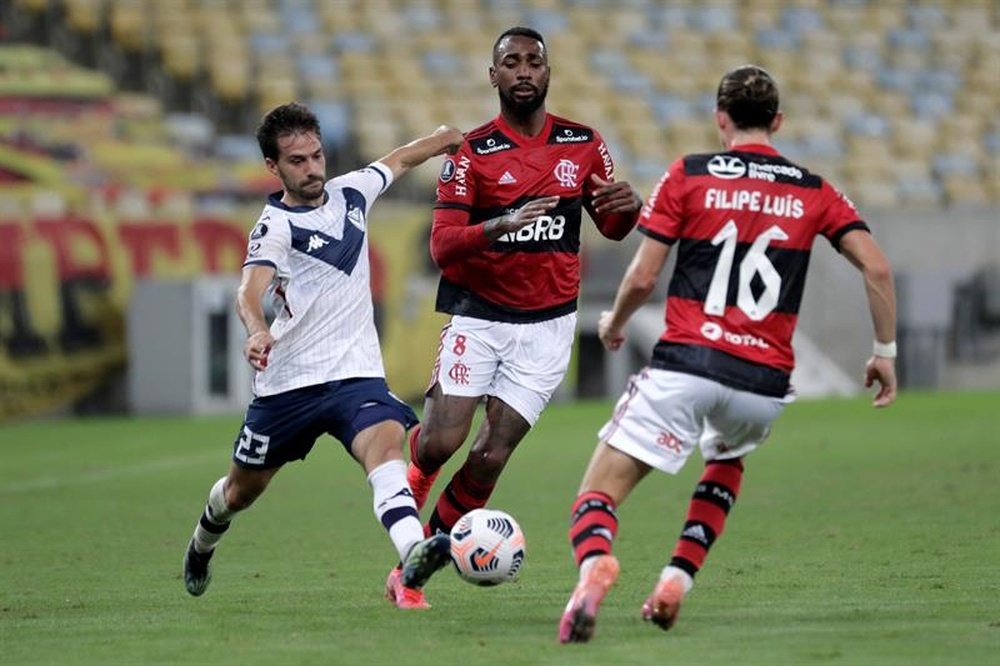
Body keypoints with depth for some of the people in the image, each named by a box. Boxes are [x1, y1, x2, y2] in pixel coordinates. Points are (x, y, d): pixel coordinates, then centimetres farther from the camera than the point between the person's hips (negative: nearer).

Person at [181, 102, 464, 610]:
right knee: (241, 492, 15)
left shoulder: (351, 192, 6)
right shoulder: (276, 226, -12)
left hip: (357, 373, 3)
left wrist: (449, 137, 35)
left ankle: (412, 560, -50)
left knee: (384, 445, -29)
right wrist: (257, 331, -50)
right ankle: (202, 545, 50)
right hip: (289, 380, -2)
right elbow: (251, 288, -31)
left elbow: (399, 159, 26)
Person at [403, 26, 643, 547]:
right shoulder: (471, 152, -5)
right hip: (477, 317, -2)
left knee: (489, 458, -6)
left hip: (546, 327, 2)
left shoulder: (583, 144, 5)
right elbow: (441, 245, -11)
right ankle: (416, 464, 25)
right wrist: (501, 225, -30)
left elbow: (612, 227, 15)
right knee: (441, 444, -13)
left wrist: (628, 206, -10)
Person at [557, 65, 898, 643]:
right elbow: (877, 267, 3)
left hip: (686, 363, -3)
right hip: (765, 383, 3)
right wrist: (886, 352, 14)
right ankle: (678, 579, 17)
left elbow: (643, 277, 2)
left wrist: (614, 324, 22)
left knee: (599, 494, -2)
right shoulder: (814, 191, 12)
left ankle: (595, 561, -37)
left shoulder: (687, 176, 5)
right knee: (727, 463, 36)